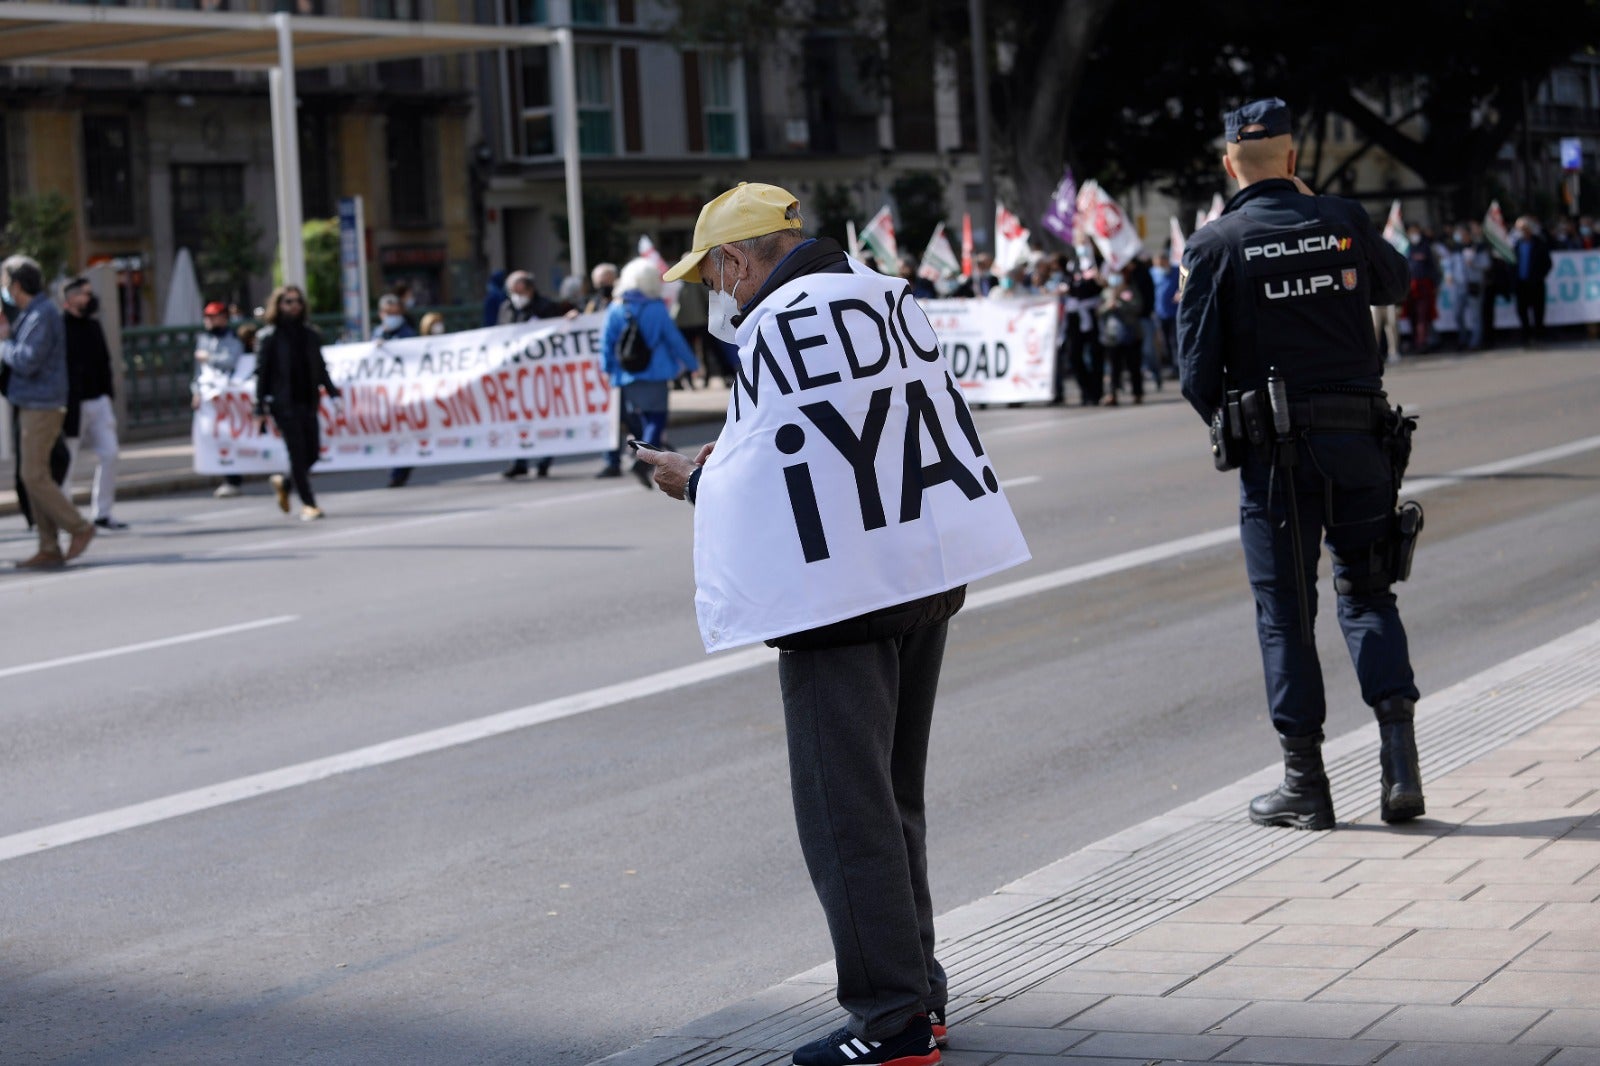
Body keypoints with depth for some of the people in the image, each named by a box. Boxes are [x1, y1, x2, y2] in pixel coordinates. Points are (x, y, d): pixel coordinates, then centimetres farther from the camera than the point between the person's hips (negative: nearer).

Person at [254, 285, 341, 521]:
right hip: (283, 402, -5)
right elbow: (262, 372, -3)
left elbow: (320, 368, 16)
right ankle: (308, 504, -4)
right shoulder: (269, 337, -2)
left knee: (313, 452, 3)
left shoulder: (310, 334, 11)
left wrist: (331, 390, 2)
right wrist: (260, 408, -8)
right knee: (298, 451, -8)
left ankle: (283, 483, 30)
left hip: (307, 401, 5)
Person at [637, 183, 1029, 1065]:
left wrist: (694, 481, 5)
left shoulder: (779, 325, -13)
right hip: (928, 572, 9)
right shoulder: (888, 296, 11)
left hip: (839, 589, -9)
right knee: (895, 796, 17)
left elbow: (756, 478, -14)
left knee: (845, 807, -3)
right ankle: (919, 992, 23)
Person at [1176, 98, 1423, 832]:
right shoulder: (1344, 223, 2)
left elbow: (1197, 369, -8)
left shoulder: (1215, 245, -6)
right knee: (1368, 594, 14)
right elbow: (1395, 283, 24)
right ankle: (1399, 762, 0)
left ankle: (1305, 784, 9)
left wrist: (1229, 425, 11)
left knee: (1284, 610, 6)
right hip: (1360, 436, 2)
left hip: (1276, 449, -2)